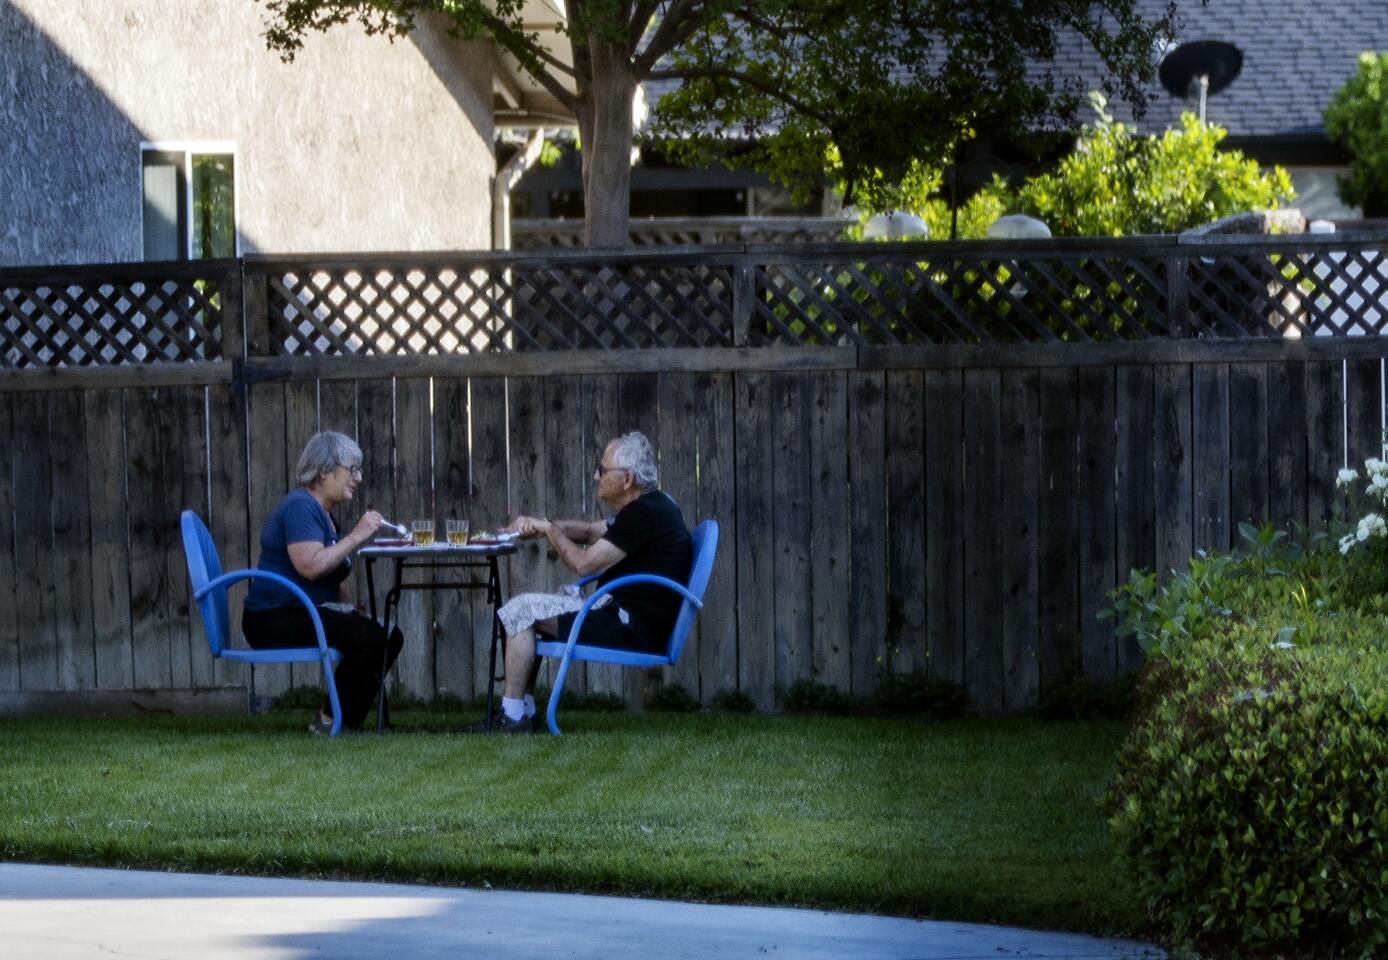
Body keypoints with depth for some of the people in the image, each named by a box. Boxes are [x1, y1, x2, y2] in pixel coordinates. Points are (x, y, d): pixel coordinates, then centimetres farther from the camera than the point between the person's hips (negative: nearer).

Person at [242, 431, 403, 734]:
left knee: (391, 637, 3)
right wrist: (356, 536, -21)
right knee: (371, 637, -24)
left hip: (306, 615, 11)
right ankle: (330, 719, -11)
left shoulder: (321, 513, 20)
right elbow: (311, 566, -28)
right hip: (273, 620, -11)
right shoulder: (300, 507, -14)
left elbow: (333, 580, 28)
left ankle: (347, 721, 6)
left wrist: (354, 609, 11)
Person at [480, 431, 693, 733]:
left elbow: (583, 563, -17)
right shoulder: (653, 505, 14)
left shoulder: (644, 514, -20)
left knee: (521, 610, -9)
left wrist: (550, 529, -1)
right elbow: (590, 531, 24)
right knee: (527, 608, 18)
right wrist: (540, 526, 9)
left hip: (633, 629, -11)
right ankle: (524, 712, 16)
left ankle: (512, 717, -7)